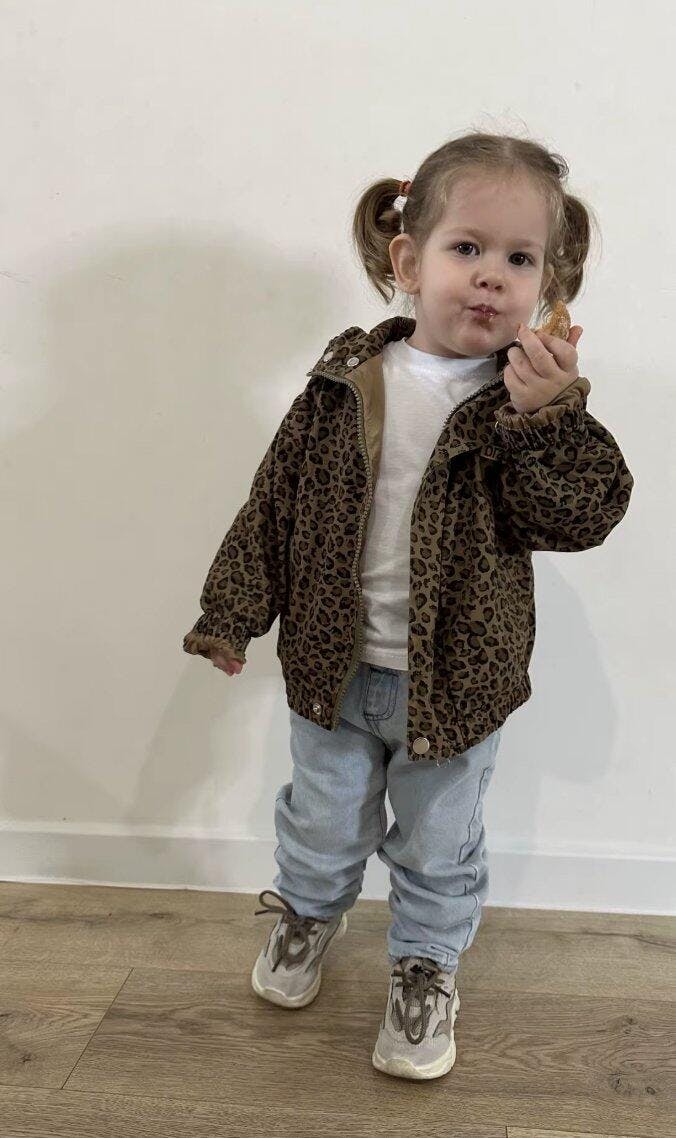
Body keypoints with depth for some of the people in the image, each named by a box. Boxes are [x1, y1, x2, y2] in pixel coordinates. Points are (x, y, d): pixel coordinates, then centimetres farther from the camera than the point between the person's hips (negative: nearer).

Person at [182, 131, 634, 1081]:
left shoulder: (542, 402, -10)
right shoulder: (344, 384, -8)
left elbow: (583, 516, -20)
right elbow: (277, 497, -1)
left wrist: (547, 417, -34)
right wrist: (234, 608, 0)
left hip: (455, 681, -1)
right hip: (334, 665, 2)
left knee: (439, 844, 19)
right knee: (323, 818, 24)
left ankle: (427, 966, 46)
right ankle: (310, 910, 55)